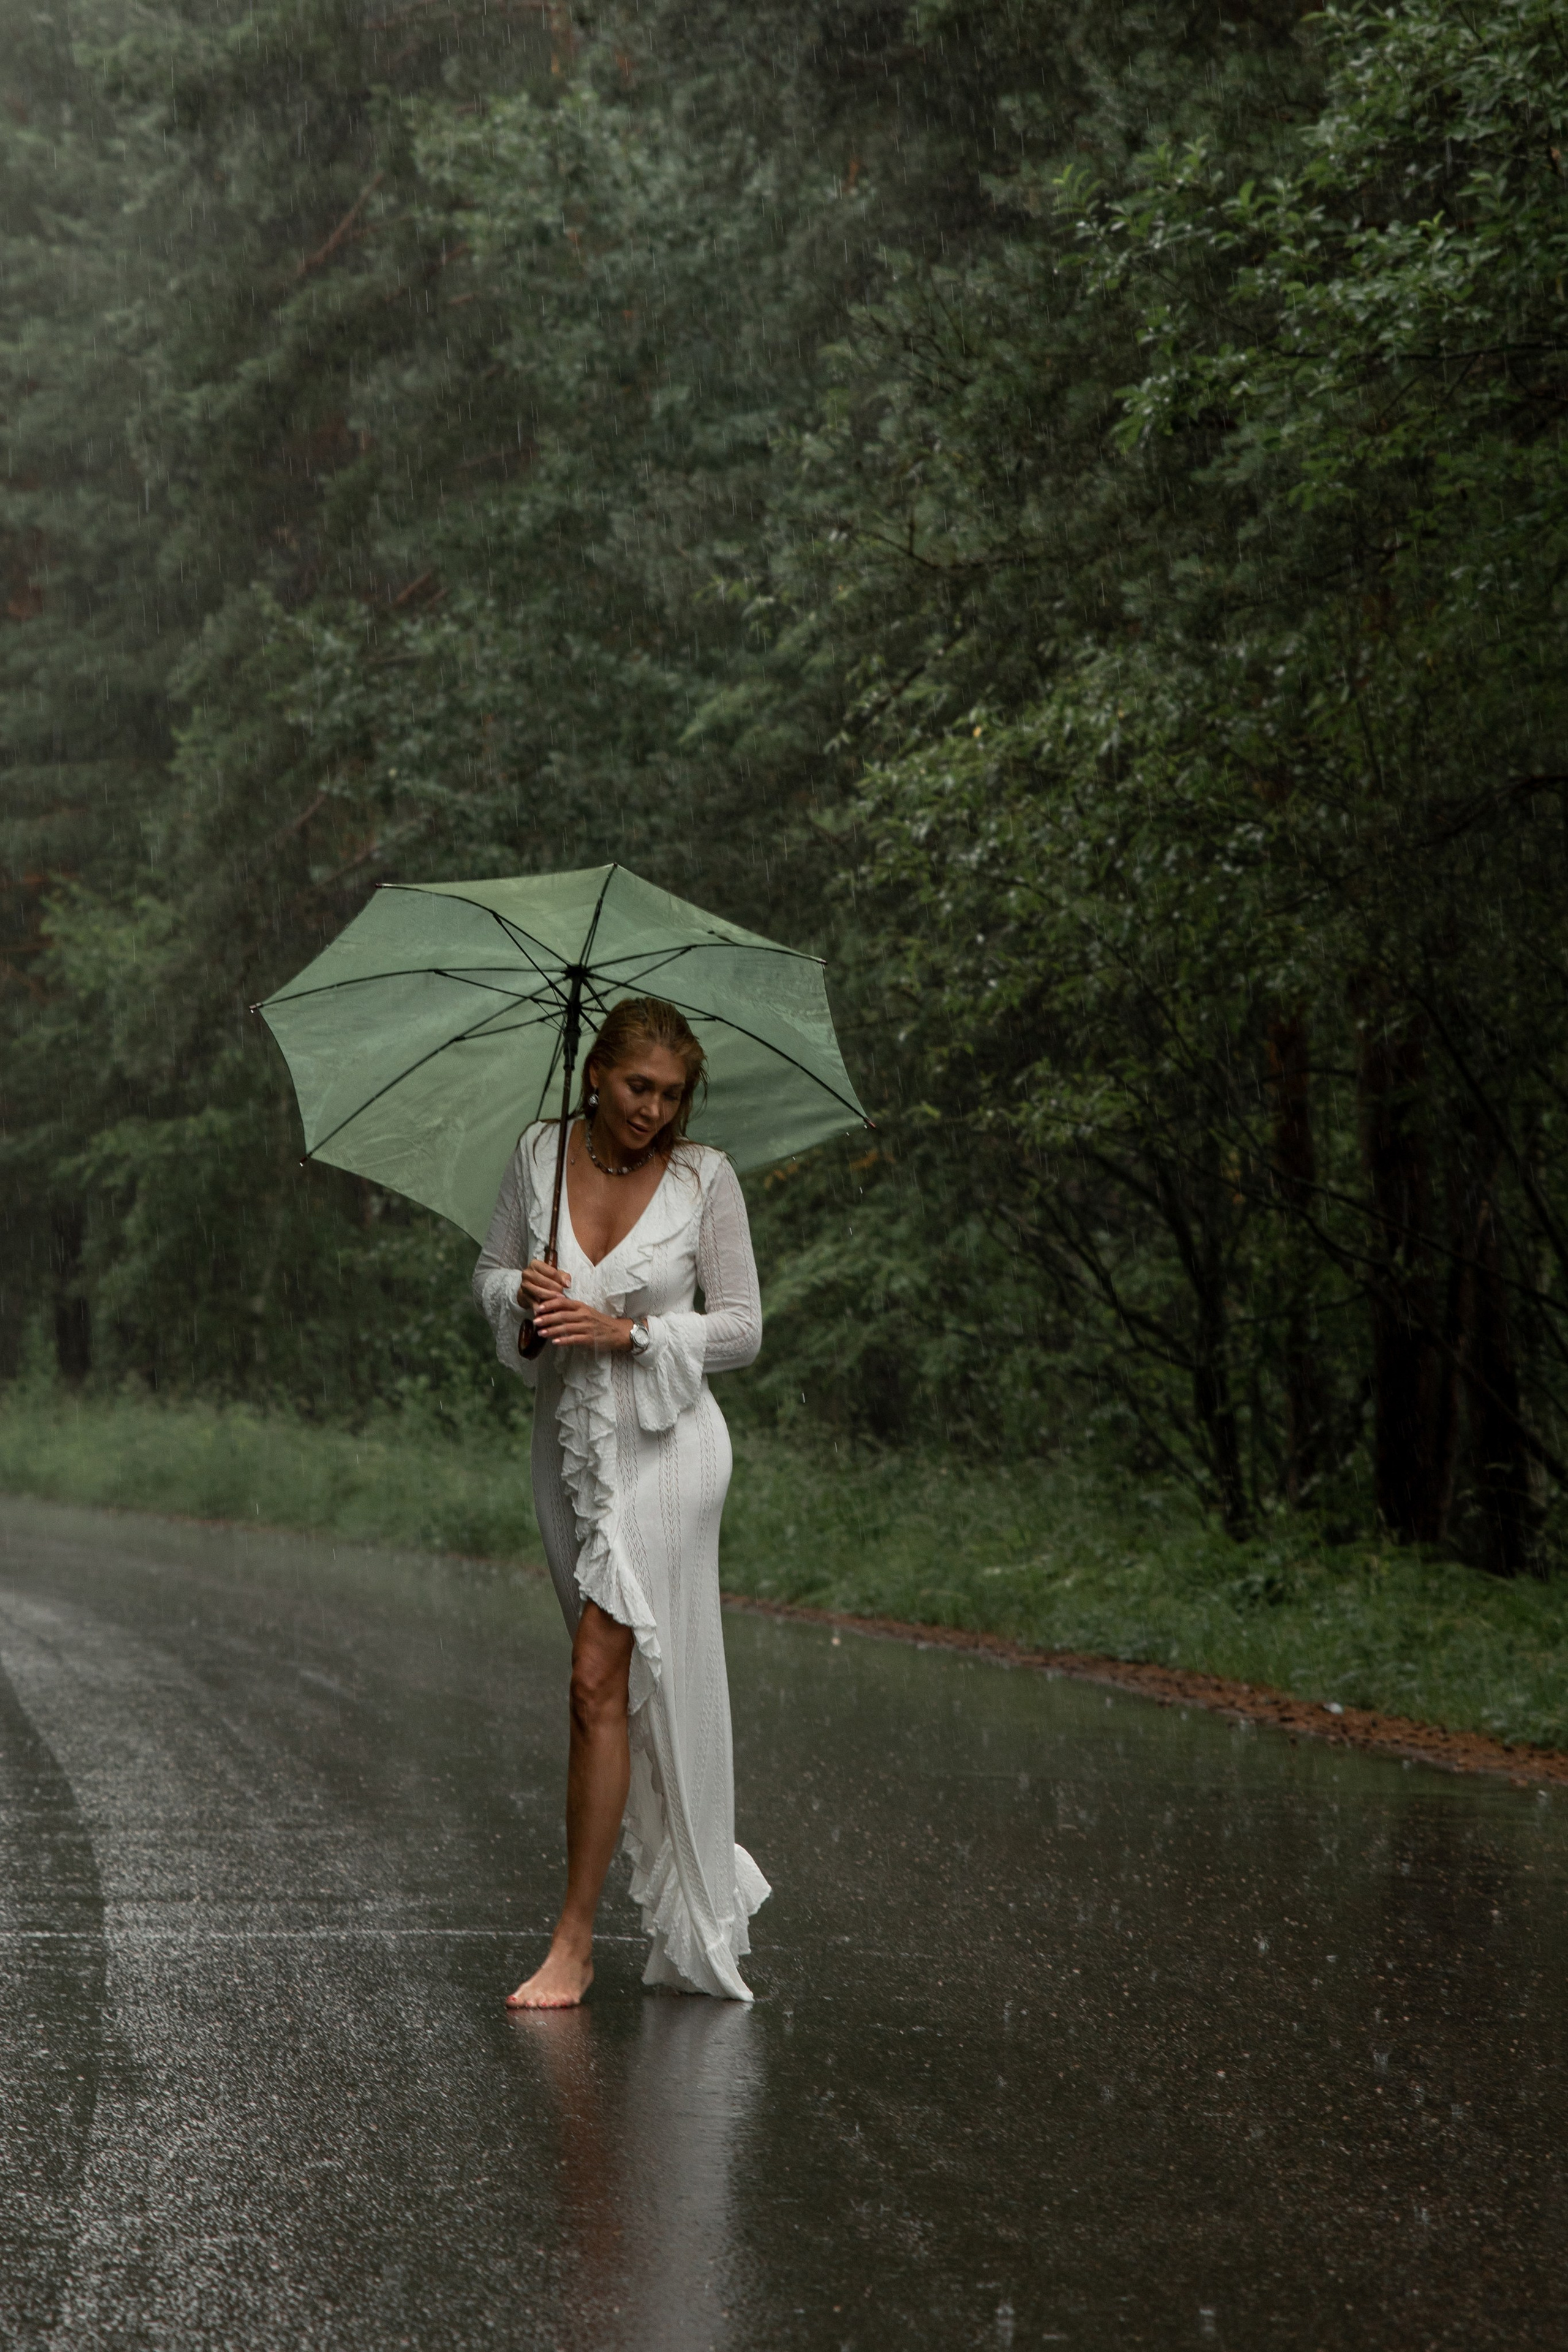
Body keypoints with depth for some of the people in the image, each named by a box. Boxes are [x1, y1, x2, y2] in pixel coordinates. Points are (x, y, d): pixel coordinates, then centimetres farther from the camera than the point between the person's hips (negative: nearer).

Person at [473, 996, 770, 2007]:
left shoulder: (705, 1177, -6)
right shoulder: (541, 1155, 1)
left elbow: (742, 1327, -3)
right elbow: (492, 1271, 12)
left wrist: (627, 1330, -16)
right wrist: (524, 1301, -12)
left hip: (665, 1444, -4)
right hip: (570, 1441, 4)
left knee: (603, 1683, -12)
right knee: (629, 1687, 12)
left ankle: (575, 1941, -6)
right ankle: (702, 1891, 30)